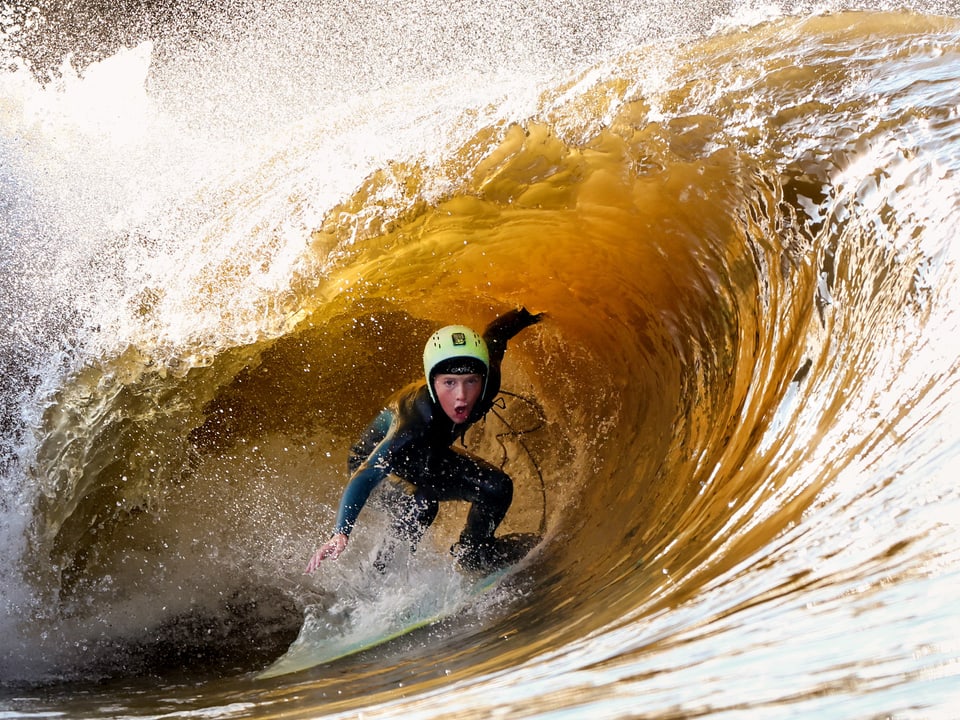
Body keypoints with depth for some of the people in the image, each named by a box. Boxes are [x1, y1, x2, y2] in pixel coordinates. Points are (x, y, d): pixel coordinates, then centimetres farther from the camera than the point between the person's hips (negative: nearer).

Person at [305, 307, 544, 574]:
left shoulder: (486, 382, -30)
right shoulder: (415, 419, -45)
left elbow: (494, 333, -8)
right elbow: (366, 474, -52)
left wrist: (524, 317, 13)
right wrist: (341, 533, -65)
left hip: (429, 458, 6)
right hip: (375, 463, -5)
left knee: (497, 487, -9)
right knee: (420, 504, -33)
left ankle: (471, 553, 20)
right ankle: (380, 578, -10)